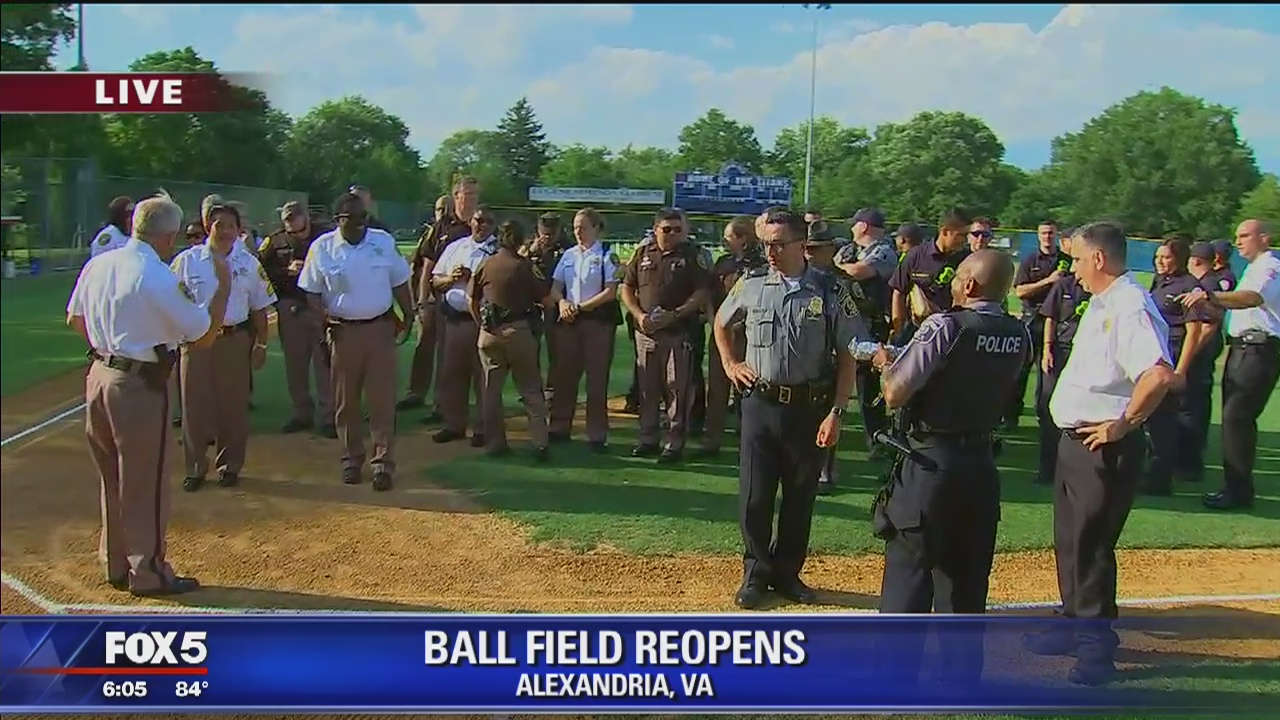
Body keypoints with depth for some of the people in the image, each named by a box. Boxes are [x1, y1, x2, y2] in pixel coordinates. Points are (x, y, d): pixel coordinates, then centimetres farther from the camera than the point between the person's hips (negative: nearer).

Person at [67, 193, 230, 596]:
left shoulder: (98, 265, 3)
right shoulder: (160, 279, -20)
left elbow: (74, 319, 15)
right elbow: (204, 336, -14)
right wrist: (224, 286, -7)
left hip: (99, 377, 8)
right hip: (139, 387, -8)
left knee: (112, 481, 19)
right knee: (145, 485, 5)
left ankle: (116, 565, 31)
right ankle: (147, 573, 16)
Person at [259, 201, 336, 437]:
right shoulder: (275, 242, 4)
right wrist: (287, 271, -13)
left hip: (321, 308, -3)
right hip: (290, 309, 3)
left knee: (325, 364, -2)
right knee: (294, 365, 10)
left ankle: (328, 416, 5)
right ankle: (302, 414, 22)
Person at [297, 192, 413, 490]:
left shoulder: (384, 242, 3)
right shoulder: (322, 248, -1)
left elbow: (399, 284, 11)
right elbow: (311, 292, 4)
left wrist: (408, 317, 8)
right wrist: (323, 315, -13)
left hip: (380, 328, 0)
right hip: (343, 331, 0)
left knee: (382, 399, -2)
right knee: (346, 401, 8)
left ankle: (383, 463, 3)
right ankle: (352, 459, 22)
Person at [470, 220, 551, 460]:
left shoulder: (484, 266, 1)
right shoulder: (524, 266, -7)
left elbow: (471, 301, 6)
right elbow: (545, 298, -4)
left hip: (489, 333, 3)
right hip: (518, 330, -3)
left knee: (491, 390, 12)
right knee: (530, 390, 5)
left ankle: (495, 442, 15)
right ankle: (539, 443, 1)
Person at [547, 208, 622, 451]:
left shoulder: (606, 256, -3)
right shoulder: (568, 255, 12)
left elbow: (610, 292, -10)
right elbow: (555, 287, 12)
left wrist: (580, 307, -14)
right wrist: (562, 302, -9)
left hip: (598, 320, -5)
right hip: (568, 321, 5)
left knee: (597, 379, 0)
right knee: (564, 376, 8)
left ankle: (597, 434, 7)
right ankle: (560, 428, 18)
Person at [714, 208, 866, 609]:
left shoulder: (830, 292, -7)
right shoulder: (751, 285, 1)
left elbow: (847, 357, -4)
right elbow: (721, 323, 21)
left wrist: (835, 414, -10)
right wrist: (730, 364, 8)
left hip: (810, 407, -1)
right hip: (760, 405, 1)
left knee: (800, 497, 11)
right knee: (753, 495, 5)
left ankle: (787, 573, 28)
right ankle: (756, 574, 21)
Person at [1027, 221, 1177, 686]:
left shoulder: (1130, 307, -20)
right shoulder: (1101, 305, 14)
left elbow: (1160, 374, -34)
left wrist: (1123, 424, -23)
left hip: (1104, 448, -10)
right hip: (1078, 441, 10)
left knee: (1090, 545, -3)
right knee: (1069, 540, 19)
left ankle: (1097, 645, 10)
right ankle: (1076, 626, 34)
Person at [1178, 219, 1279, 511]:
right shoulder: (1253, 269, 22)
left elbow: (1252, 298, -30)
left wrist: (1210, 296, -44)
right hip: (1241, 348, 10)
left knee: (1236, 418, -14)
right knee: (1234, 418, 11)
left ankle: (1239, 490, -10)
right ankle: (1235, 484, 19)